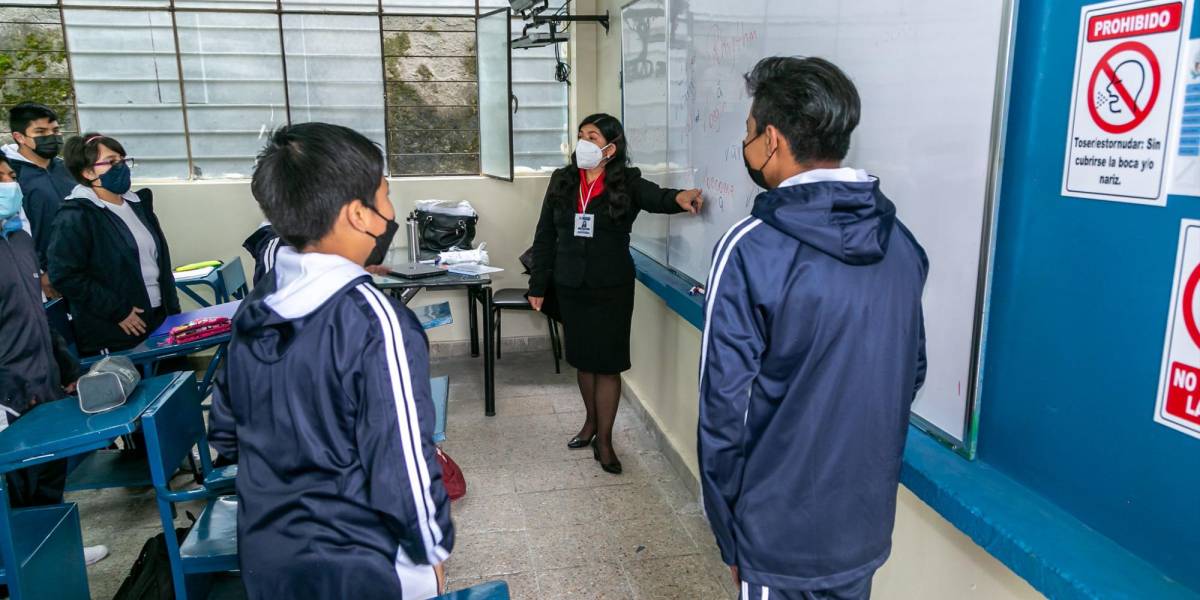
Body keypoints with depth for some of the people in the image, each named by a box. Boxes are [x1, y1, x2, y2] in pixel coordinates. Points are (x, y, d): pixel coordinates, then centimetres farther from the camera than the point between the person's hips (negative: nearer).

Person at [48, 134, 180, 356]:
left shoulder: (137, 203, 12)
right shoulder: (75, 217, -11)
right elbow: (64, 275, -16)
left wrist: (173, 308, 11)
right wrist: (118, 311, -16)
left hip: (161, 319, 7)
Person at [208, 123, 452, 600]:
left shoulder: (253, 309, -3)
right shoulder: (373, 320, -25)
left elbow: (226, 433, 8)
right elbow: (403, 467, -23)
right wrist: (433, 551, -8)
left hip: (263, 558, 6)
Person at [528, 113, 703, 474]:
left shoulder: (627, 184, -8)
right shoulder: (562, 181, 2)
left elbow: (655, 197, -29)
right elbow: (545, 236, 6)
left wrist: (679, 198, -52)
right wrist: (538, 285, 5)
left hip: (612, 289, -3)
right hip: (570, 287, 3)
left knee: (608, 363, 3)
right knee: (583, 359, 16)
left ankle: (604, 440, 17)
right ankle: (591, 421, 37)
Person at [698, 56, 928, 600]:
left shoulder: (752, 248, -20)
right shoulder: (901, 242, -1)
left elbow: (725, 405, -18)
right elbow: (912, 371, 8)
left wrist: (728, 532, -6)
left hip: (779, 534, -5)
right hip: (866, 523, 6)